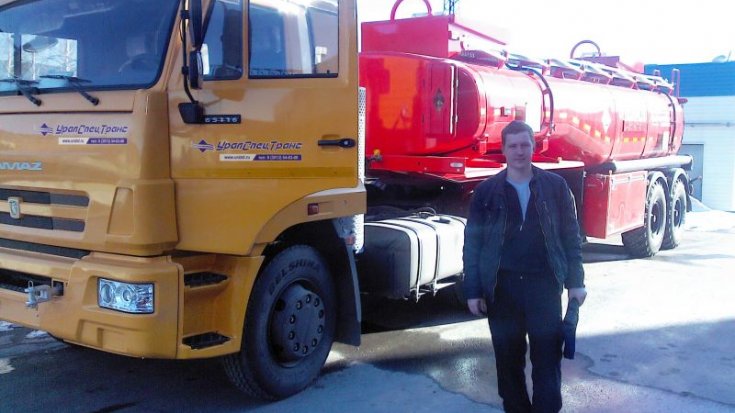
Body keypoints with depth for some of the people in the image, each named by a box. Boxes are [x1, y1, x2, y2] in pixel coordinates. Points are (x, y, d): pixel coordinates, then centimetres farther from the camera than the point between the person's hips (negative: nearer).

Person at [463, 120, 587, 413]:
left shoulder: (555, 186, 2)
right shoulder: (486, 191, 1)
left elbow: (571, 236, 6)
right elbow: (473, 242, 1)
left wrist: (575, 281, 1)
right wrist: (473, 290, -3)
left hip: (544, 283, 0)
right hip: (502, 286, 1)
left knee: (547, 356, 2)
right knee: (508, 358, 10)